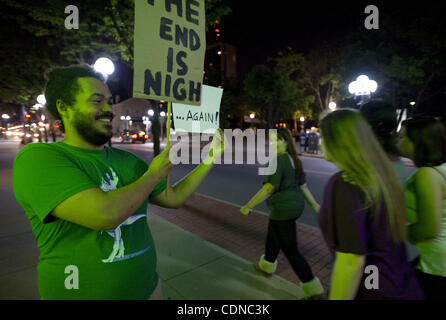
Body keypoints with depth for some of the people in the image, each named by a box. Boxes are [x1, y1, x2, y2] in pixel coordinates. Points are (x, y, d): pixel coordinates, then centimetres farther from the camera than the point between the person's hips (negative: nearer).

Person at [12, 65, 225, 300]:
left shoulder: (127, 160, 2)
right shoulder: (37, 157, -17)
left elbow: (173, 197, 5)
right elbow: (105, 214, -30)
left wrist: (210, 158, 1)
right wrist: (154, 174, -15)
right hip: (83, 292, -5)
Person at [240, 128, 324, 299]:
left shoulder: (278, 160, -24)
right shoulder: (294, 160, 5)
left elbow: (268, 189, -27)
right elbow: (303, 186, 11)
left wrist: (248, 206, -19)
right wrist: (314, 204, 18)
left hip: (283, 210, -10)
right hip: (295, 205, 10)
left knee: (290, 250, 4)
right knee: (272, 237, 28)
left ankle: (314, 289, 14)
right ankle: (267, 265, 50)